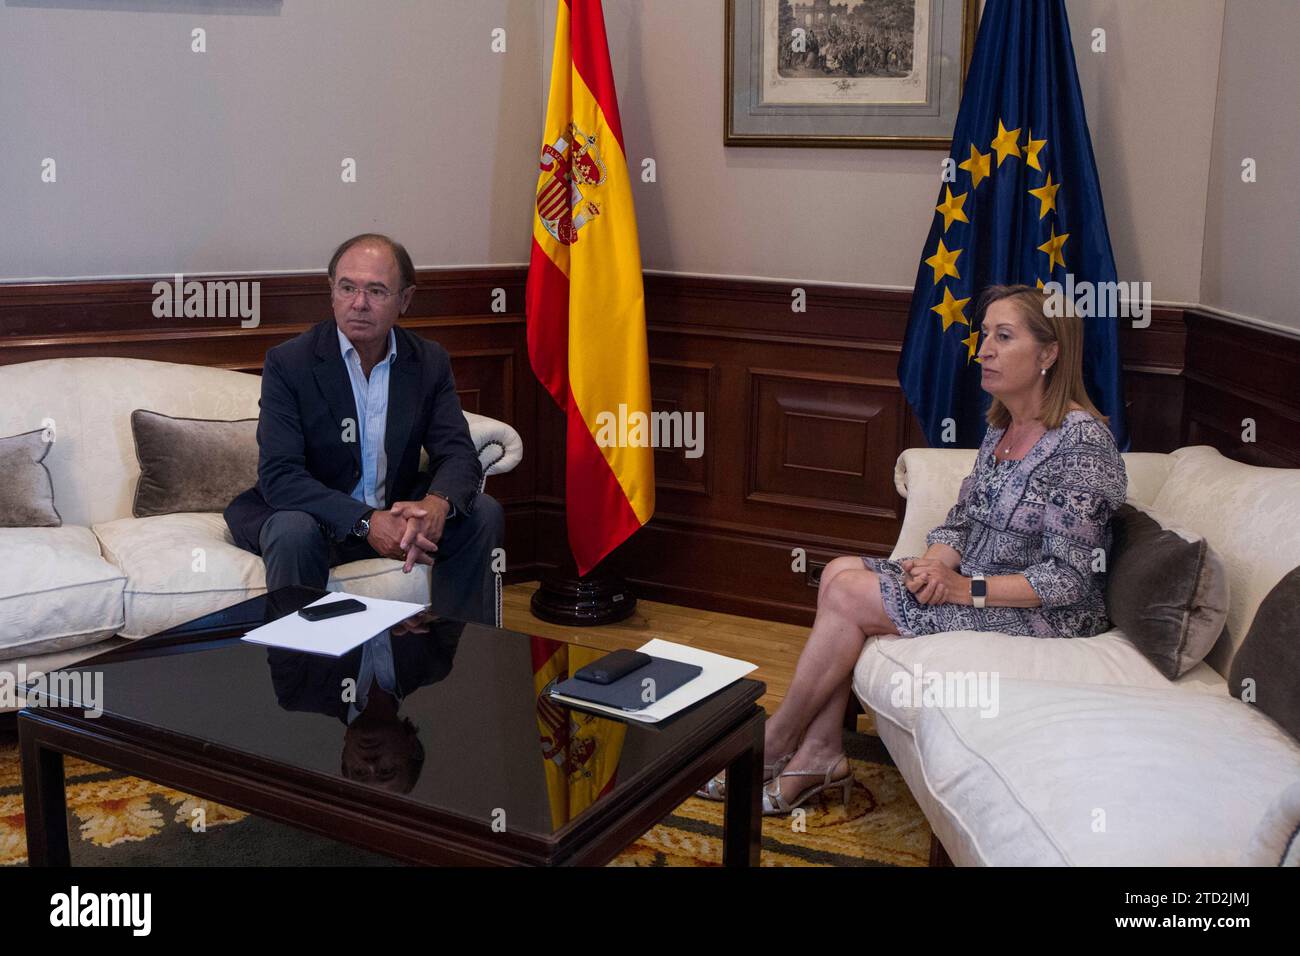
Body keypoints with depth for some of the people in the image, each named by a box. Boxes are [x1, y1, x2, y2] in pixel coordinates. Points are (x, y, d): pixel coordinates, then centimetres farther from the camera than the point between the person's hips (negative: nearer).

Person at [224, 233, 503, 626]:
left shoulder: (430, 361, -1)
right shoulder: (288, 362, -13)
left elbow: (458, 454, -6)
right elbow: (278, 475, -21)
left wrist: (437, 504, -32)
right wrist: (366, 522, -34)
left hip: (395, 514, 4)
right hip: (318, 516, -4)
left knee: (483, 513, -15)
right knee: (293, 531, -35)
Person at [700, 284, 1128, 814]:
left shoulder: (1082, 442, -19)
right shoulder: (1002, 428, 9)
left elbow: (1070, 580, -20)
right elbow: (961, 521, 12)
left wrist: (967, 589, -22)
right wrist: (936, 563, -10)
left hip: (1048, 616, -9)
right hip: (972, 583, 9)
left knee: (849, 593, -17)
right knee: (840, 571, -10)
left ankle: (776, 743, 1)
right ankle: (820, 755, -8)